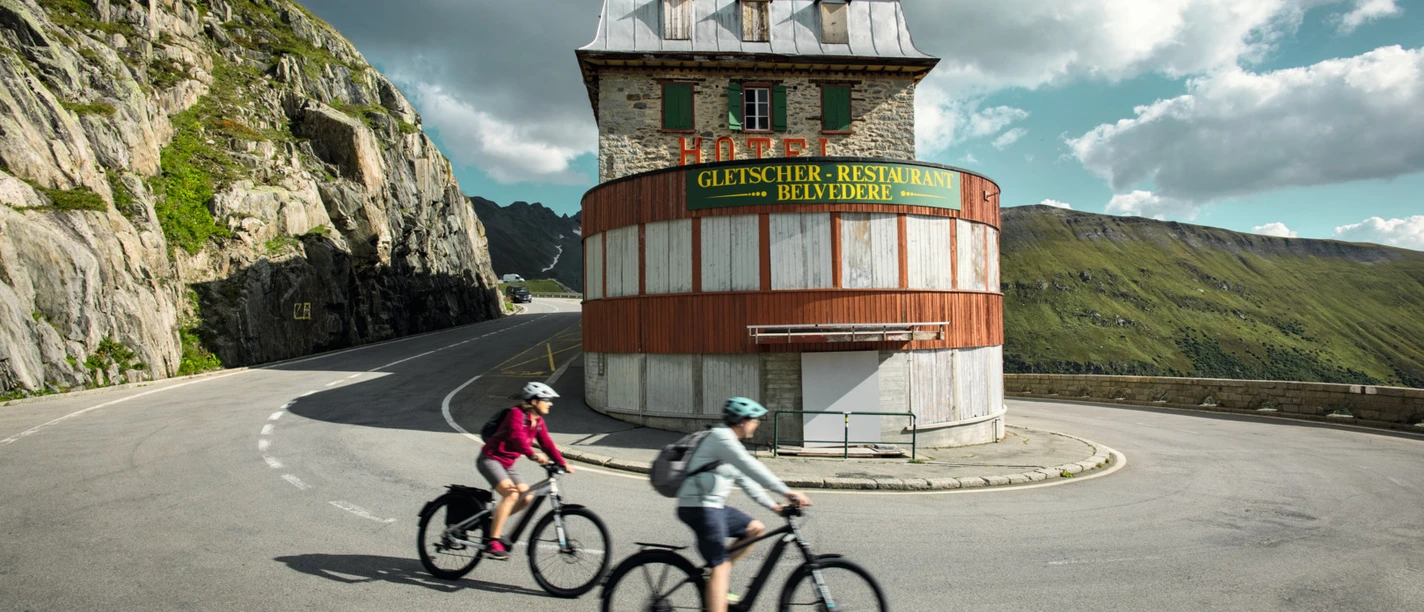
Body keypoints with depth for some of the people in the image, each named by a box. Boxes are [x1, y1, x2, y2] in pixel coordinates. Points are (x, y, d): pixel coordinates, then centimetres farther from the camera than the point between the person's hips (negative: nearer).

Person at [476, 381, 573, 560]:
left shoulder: (538, 422, 7)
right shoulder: (517, 414, -19)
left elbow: (547, 444, 4)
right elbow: (517, 437, -36)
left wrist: (563, 463, -6)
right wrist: (533, 455, -51)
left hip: (506, 464, 9)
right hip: (490, 459, -9)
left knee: (527, 497, -3)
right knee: (511, 493, -26)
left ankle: (495, 522, 15)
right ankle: (492, 543, -22)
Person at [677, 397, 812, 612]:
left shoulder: (730, 441, 17)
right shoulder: (721, 436, -14)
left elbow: (744, 479, 20)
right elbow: (752, 468, -24)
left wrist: (772, 505, 13)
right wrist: (786, 492, -26)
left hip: (714, 506, 10)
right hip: (699, 508, -10)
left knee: (755, 528, 12)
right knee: (721, 565, -12)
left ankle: (719, 584, 13)